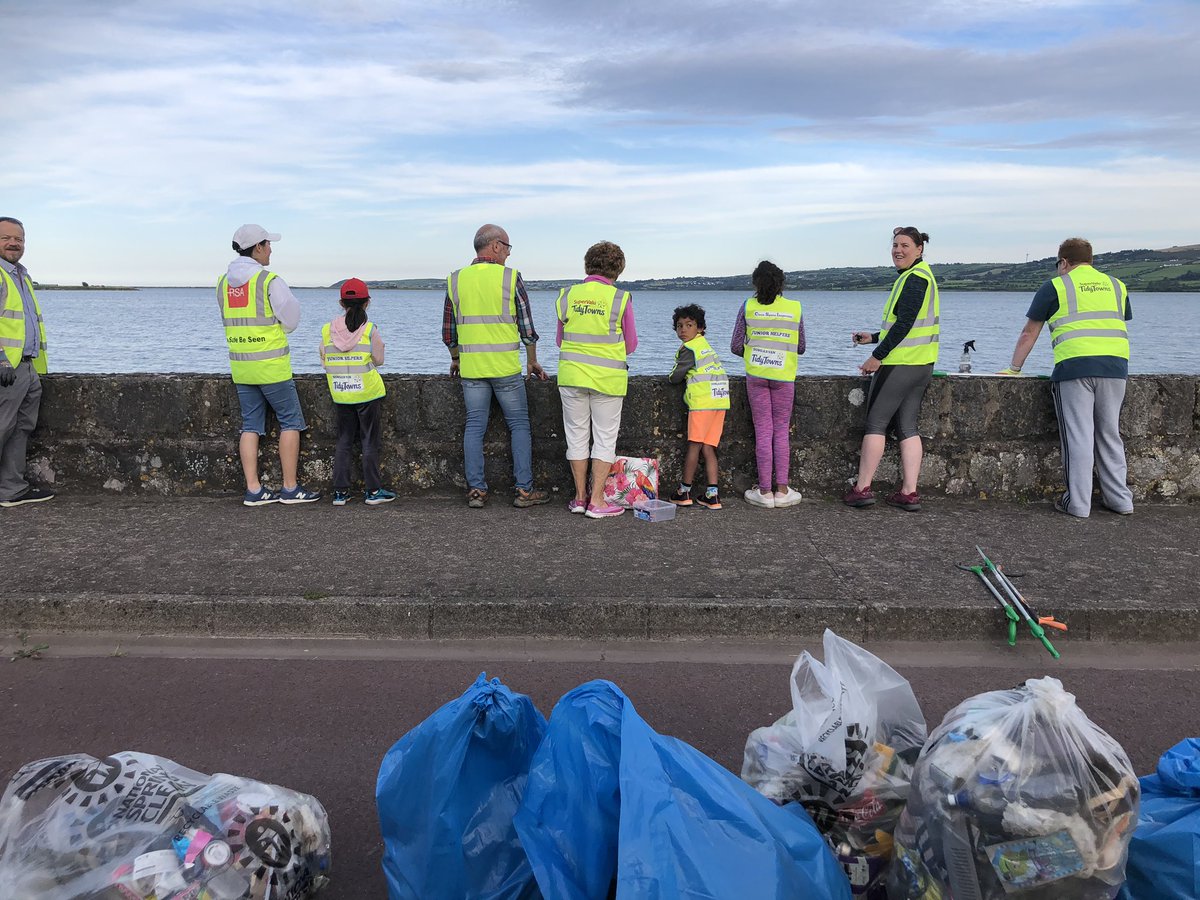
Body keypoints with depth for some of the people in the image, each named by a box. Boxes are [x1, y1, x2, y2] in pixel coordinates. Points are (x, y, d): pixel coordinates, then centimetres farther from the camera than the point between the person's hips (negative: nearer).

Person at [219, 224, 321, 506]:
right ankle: (290, 488, 6)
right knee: (290, 422, 4)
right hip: (271, 365, -6)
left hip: (240, 366, 7)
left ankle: (253, 491, 9)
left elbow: (235, 321, 15)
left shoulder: (223, 282, 9)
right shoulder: (270, 281, -13)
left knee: (251, 425, 9)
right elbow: (291, 320, -7)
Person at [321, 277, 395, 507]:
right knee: (370, 441, 6)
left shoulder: (328, 329, 1)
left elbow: (324, 362, 4)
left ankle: (340, 492, 13)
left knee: (343, 441, 13)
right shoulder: (370, 329, -10)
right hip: (367, 392, -3)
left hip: (340, 394, 3)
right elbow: (379, 360, -7)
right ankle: (374, 490, 10)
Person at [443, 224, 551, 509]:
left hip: (471, 368, 3)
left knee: (474, 427, 8)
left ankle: (476, 490, 8)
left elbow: (448, 333, 9)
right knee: (519, 426, 5)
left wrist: (456, 359, 25)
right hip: (506, 367, -3)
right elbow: (527, 327, -2)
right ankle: (524, 490, 5)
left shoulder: (456, 280, 5)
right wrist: (532, 362, 11)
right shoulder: (510, 277, -5)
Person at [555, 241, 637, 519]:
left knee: (577, 435, 12)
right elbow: (631, 345, 2)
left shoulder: (567, 295, 1)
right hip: (607, 378, -3)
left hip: (571, 375, 3)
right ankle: (597, 501, 7)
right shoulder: (620, 298, -7)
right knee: (605, 438, 7)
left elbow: (560, 339, 10)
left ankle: (580, 498, 18)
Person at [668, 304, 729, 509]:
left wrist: (671, 377, 20)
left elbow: (675, 378, 0)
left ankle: (684, 492, 5)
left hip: (703, 400, -8)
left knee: (694, 446, -2)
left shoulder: (688, 348, -3)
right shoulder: (704, 344, 23)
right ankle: (712, 495, 2)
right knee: (708, 448, 7)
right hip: (720, 399, 8)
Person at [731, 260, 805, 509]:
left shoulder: (748, 307, 0)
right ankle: (782, 490, 8)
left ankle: (765, 491, 5)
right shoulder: (795, 308, 3)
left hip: (756, 375, 0)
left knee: (763, 432, 4)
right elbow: (801, 348, 11)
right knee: (782, 431, 8)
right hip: (784, 376, 0)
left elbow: (736, 347, 2)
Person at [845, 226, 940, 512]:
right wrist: (874, 338, 25)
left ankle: (862, 488, 0)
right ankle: (909, 493, 6)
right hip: (921, 364, 10)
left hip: (899, 363, -10)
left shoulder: (915, 278, -12)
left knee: (876, 423, -3)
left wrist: (878, 355, -18)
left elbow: (905, 323, -20)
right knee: (907, 427, 7)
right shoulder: (921, 276, 20)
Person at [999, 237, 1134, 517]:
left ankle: (1078, 504, 1)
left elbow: (1029, 333, 10)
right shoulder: (1116, 285, 21)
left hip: (1075, 366, -4)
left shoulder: (1055, 286, 8)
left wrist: (1014, 369, 18)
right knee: (1110, 435, 13)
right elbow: (1119, 327, 25)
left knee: (1078, 438, -2)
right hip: (1115, 366, 5)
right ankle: (1120, 499, 18)